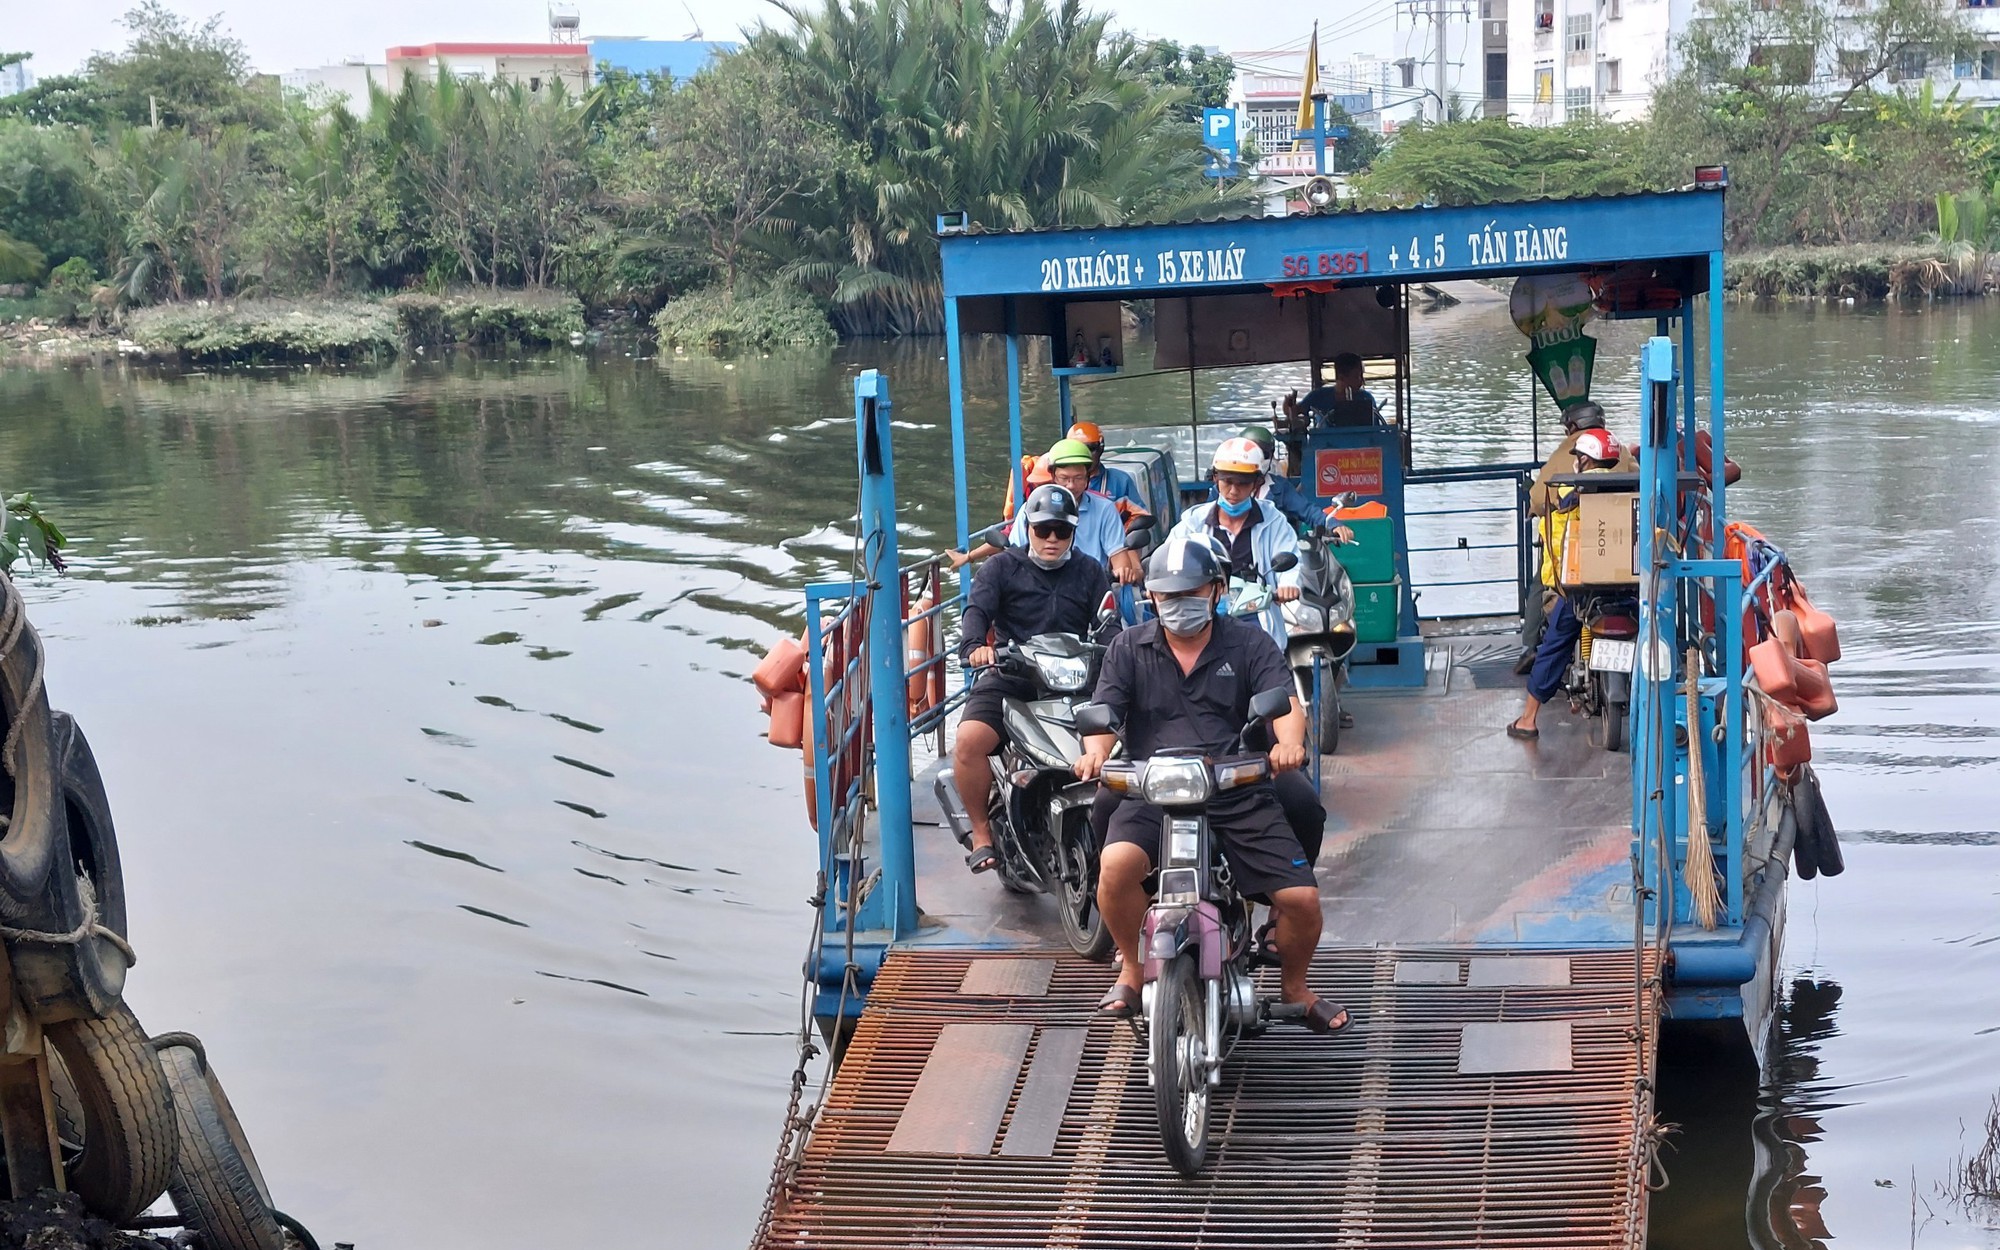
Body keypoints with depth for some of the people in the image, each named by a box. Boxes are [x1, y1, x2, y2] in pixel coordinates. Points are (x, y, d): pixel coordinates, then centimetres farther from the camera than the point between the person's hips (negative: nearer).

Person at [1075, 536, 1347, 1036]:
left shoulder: (1249, 643, 10)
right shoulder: (1129, 648, 13)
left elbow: (1284, 702, -4)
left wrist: (1290, 743, -28)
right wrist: (1095, 751, -21)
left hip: (1240, 794, 0)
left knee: (1301, 897, -13)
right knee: (1116, 864, -31)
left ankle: (1294, 986, 19)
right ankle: (1132, 969, -4)